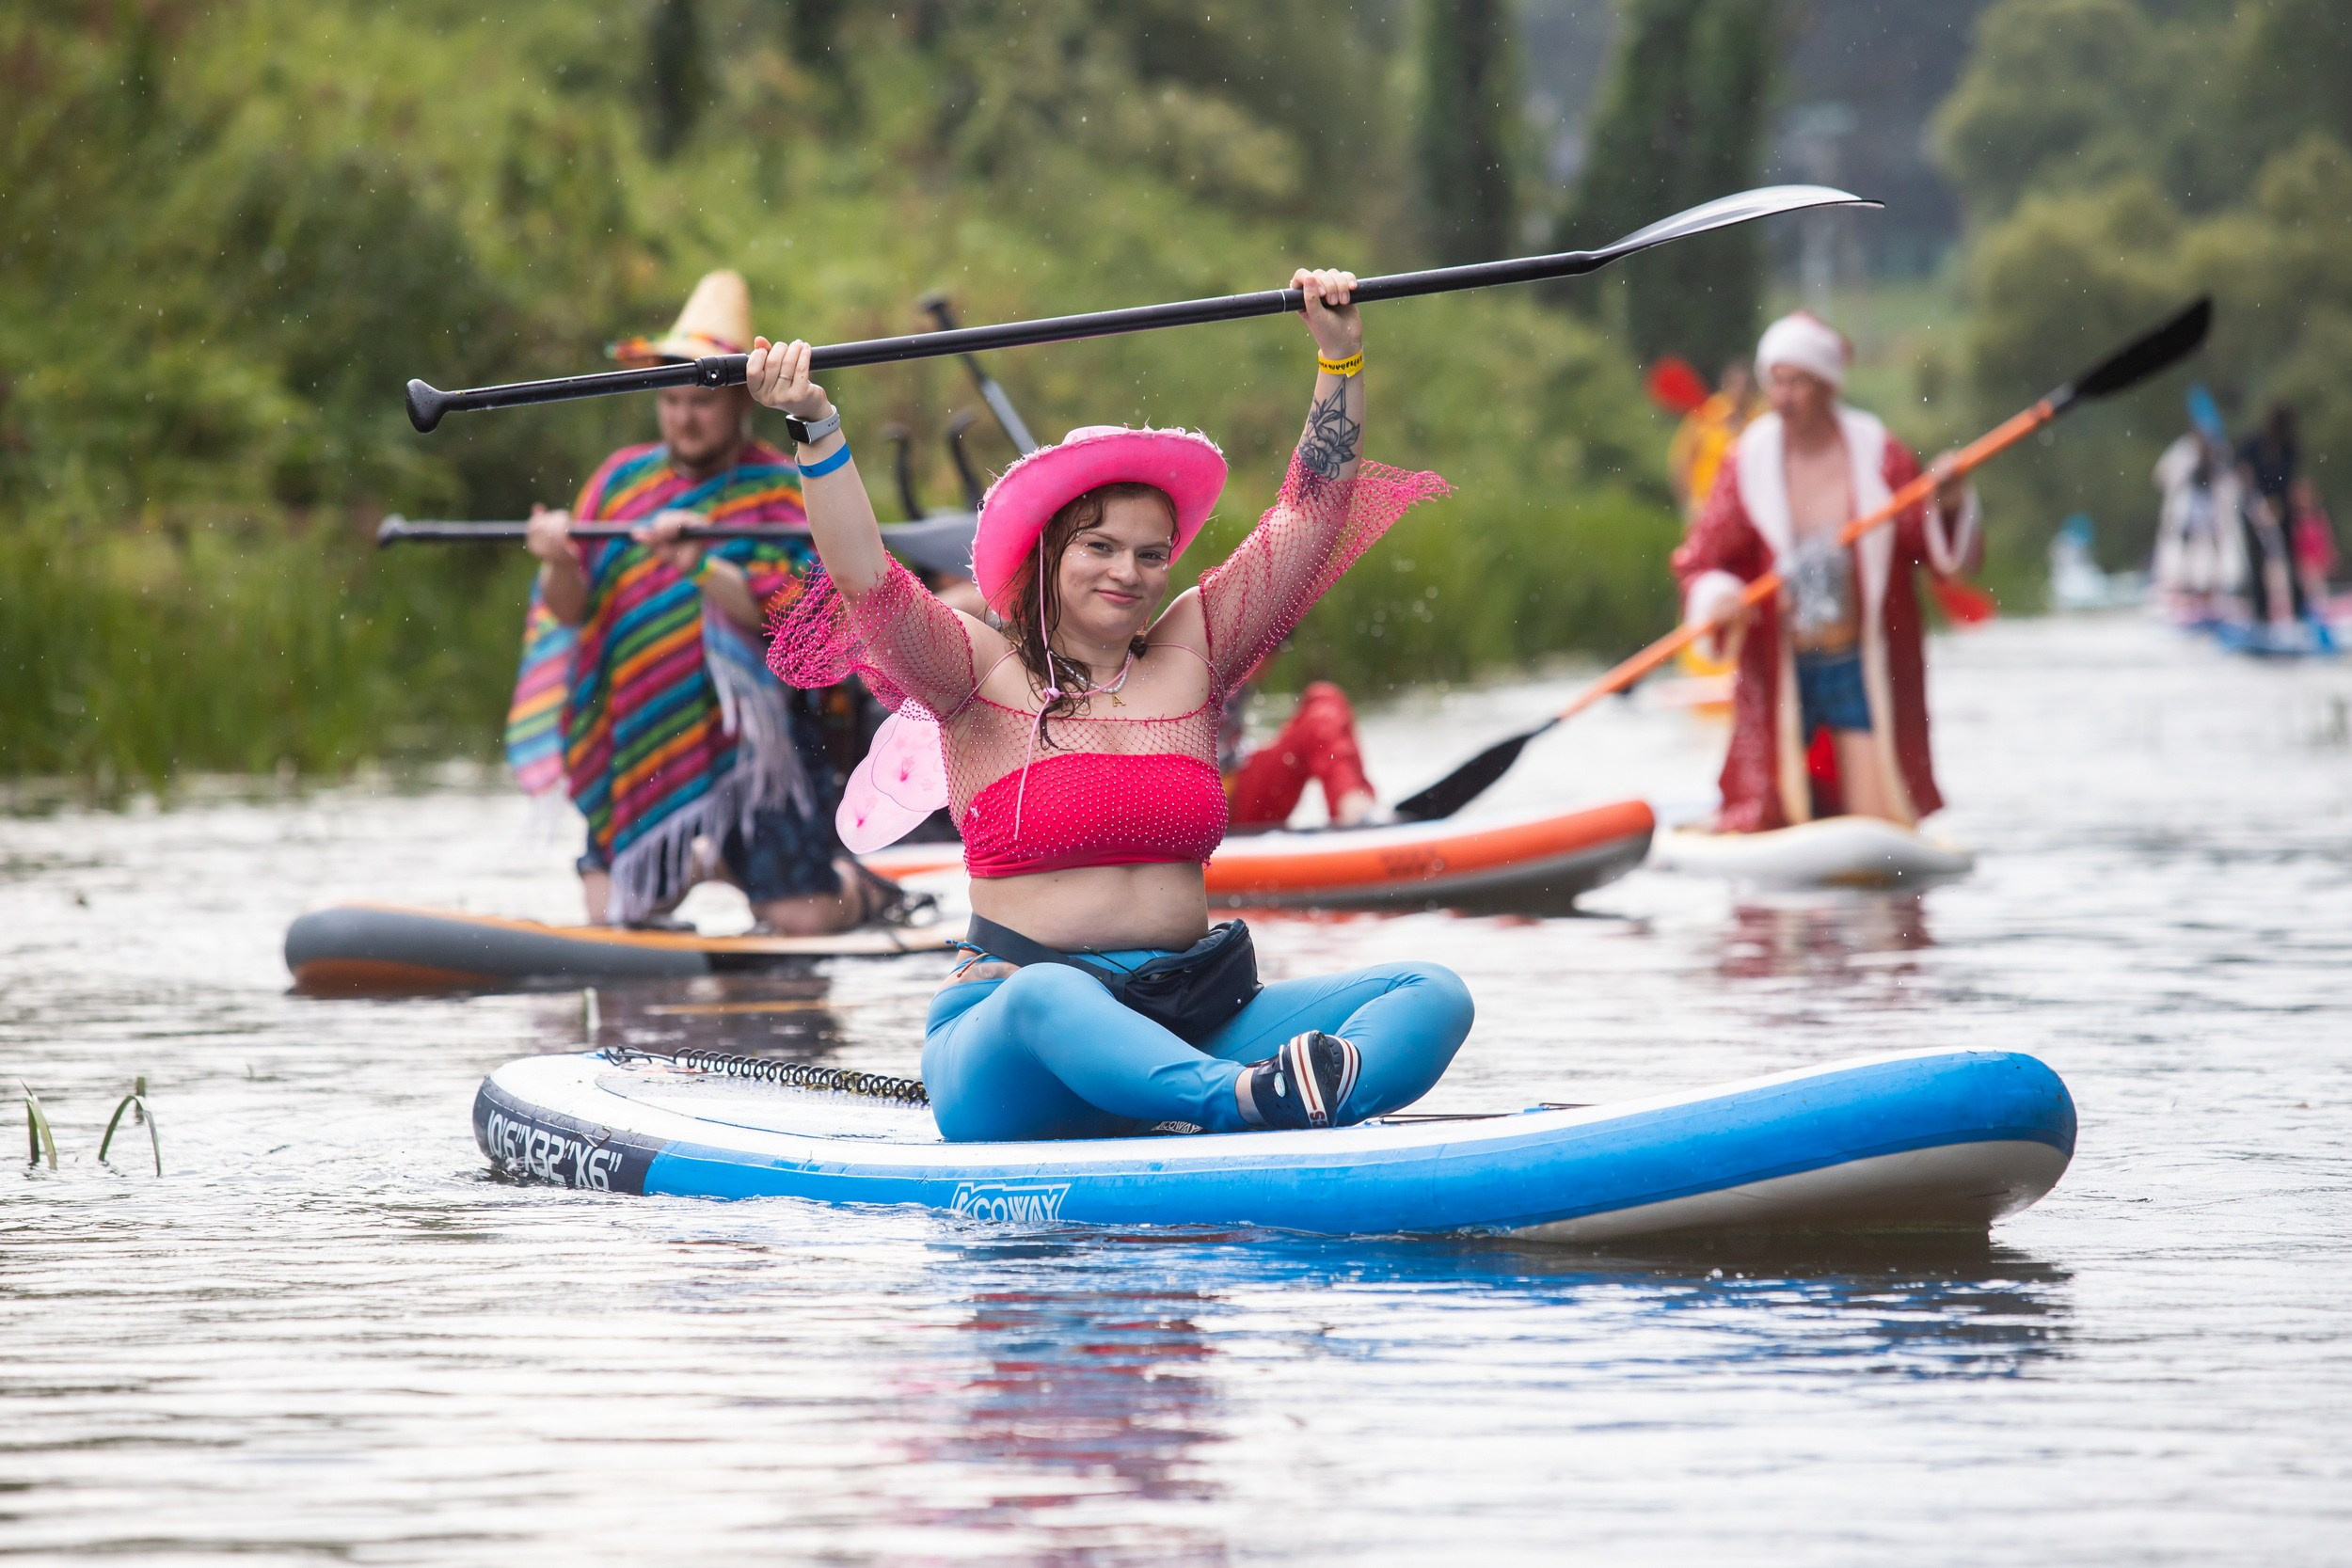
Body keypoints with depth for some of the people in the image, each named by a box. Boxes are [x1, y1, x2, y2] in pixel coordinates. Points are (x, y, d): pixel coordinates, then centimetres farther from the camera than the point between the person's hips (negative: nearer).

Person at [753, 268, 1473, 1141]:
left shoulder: (1190, 658, 15)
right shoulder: (986, 677, 4)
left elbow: (1312, 514, 15)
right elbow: (870, 585, -12)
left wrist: (1339, 358, 7)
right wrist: (817, 430, -23)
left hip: (1189, 1027, 5)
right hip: (1010, 1054, -5)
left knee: (1433, 997, -16)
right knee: (1048, 997, -41)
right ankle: (1246, 1099, -65)